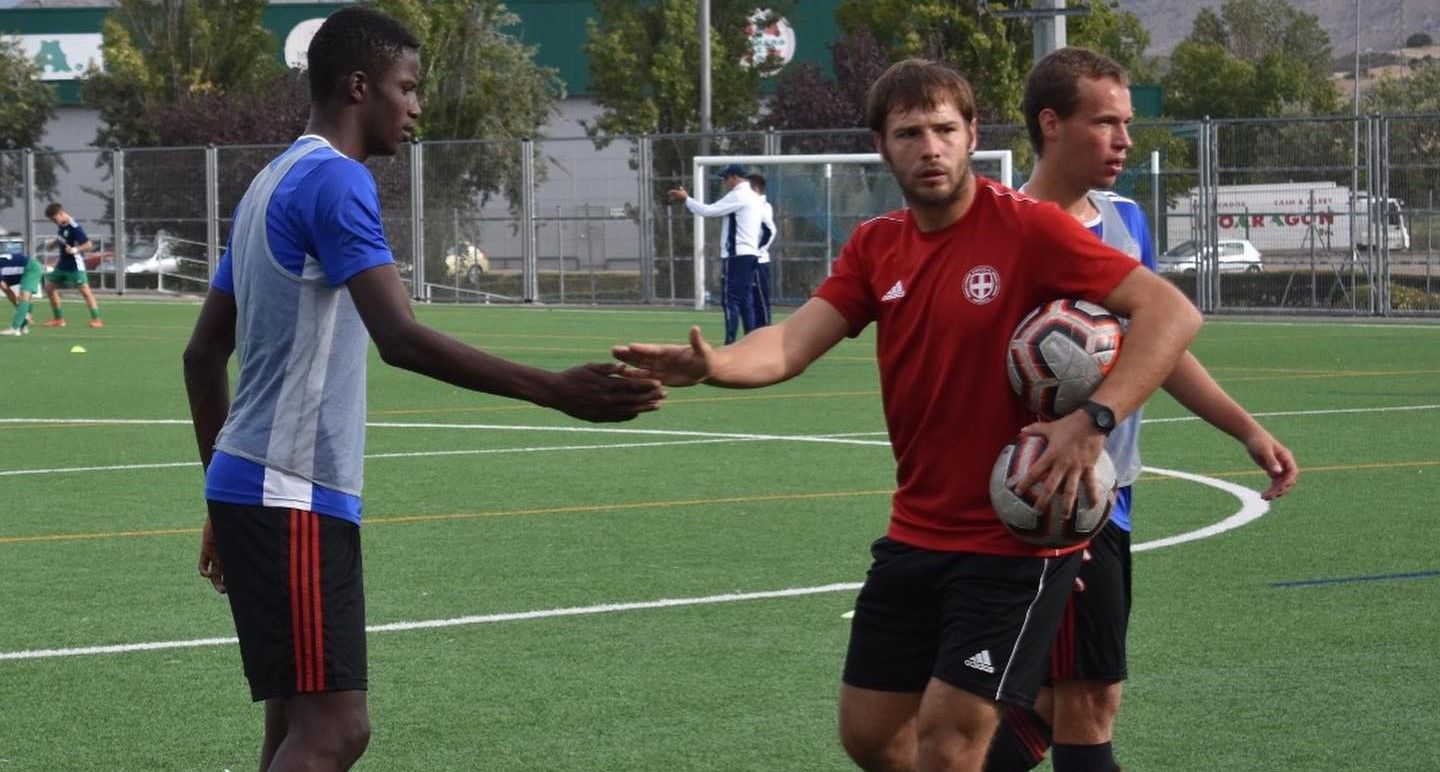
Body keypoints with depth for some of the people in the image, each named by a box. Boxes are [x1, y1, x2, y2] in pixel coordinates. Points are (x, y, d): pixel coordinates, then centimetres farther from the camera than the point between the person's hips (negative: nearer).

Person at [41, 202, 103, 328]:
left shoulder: (74, 227, -20)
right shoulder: (61, 225, 5)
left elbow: (89, 245, -22)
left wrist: (75, 250, -35)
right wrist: (54, 242, 5)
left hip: (75, 266, -9)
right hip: (62, 265, 9)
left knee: (84, 290, -13)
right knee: (50, 288, 11)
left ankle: (96, 319, -13)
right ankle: (59, 319, 19)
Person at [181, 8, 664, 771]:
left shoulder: (275, 182, 17)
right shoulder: (335, 179, -12)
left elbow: (204, 350, 22)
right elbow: (400, 337, -24)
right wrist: (555, 391, -27)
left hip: (255, 487, 10)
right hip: (293, 496, -10)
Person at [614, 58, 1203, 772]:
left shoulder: (1028, 228, -14)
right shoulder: (874, 248, 4)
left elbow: (1171, 312, -20)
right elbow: (791, 346, -7)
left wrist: (1093, 420, -32)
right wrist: (710, 365, -28)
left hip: (1017, 537, -7)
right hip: (916, 537, 7)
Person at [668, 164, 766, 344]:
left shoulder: (738, 196, -11)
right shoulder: (753, 197, 19)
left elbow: (708, 211, -12)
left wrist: (686, 199, -3)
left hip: (736, 256, -9)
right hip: (749, 254, 9)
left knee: (731, 299, -9)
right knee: (746, 301, 9)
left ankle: (730, 344, -14)